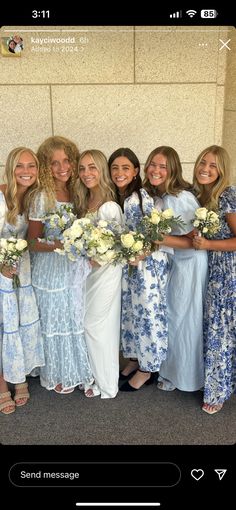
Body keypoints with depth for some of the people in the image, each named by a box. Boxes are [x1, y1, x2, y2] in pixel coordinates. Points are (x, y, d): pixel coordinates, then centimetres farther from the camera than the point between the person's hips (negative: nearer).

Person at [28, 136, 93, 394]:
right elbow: (33, 242, -11)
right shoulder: (41, 198, -12)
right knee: (55, 323, 10)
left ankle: (76, 370, 37)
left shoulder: (77, 193, 3)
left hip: (76, 268, 5)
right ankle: (57, 375, 33)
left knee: (76, 321, 15)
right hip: (51, 271, -4)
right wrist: (57, 245, -27)